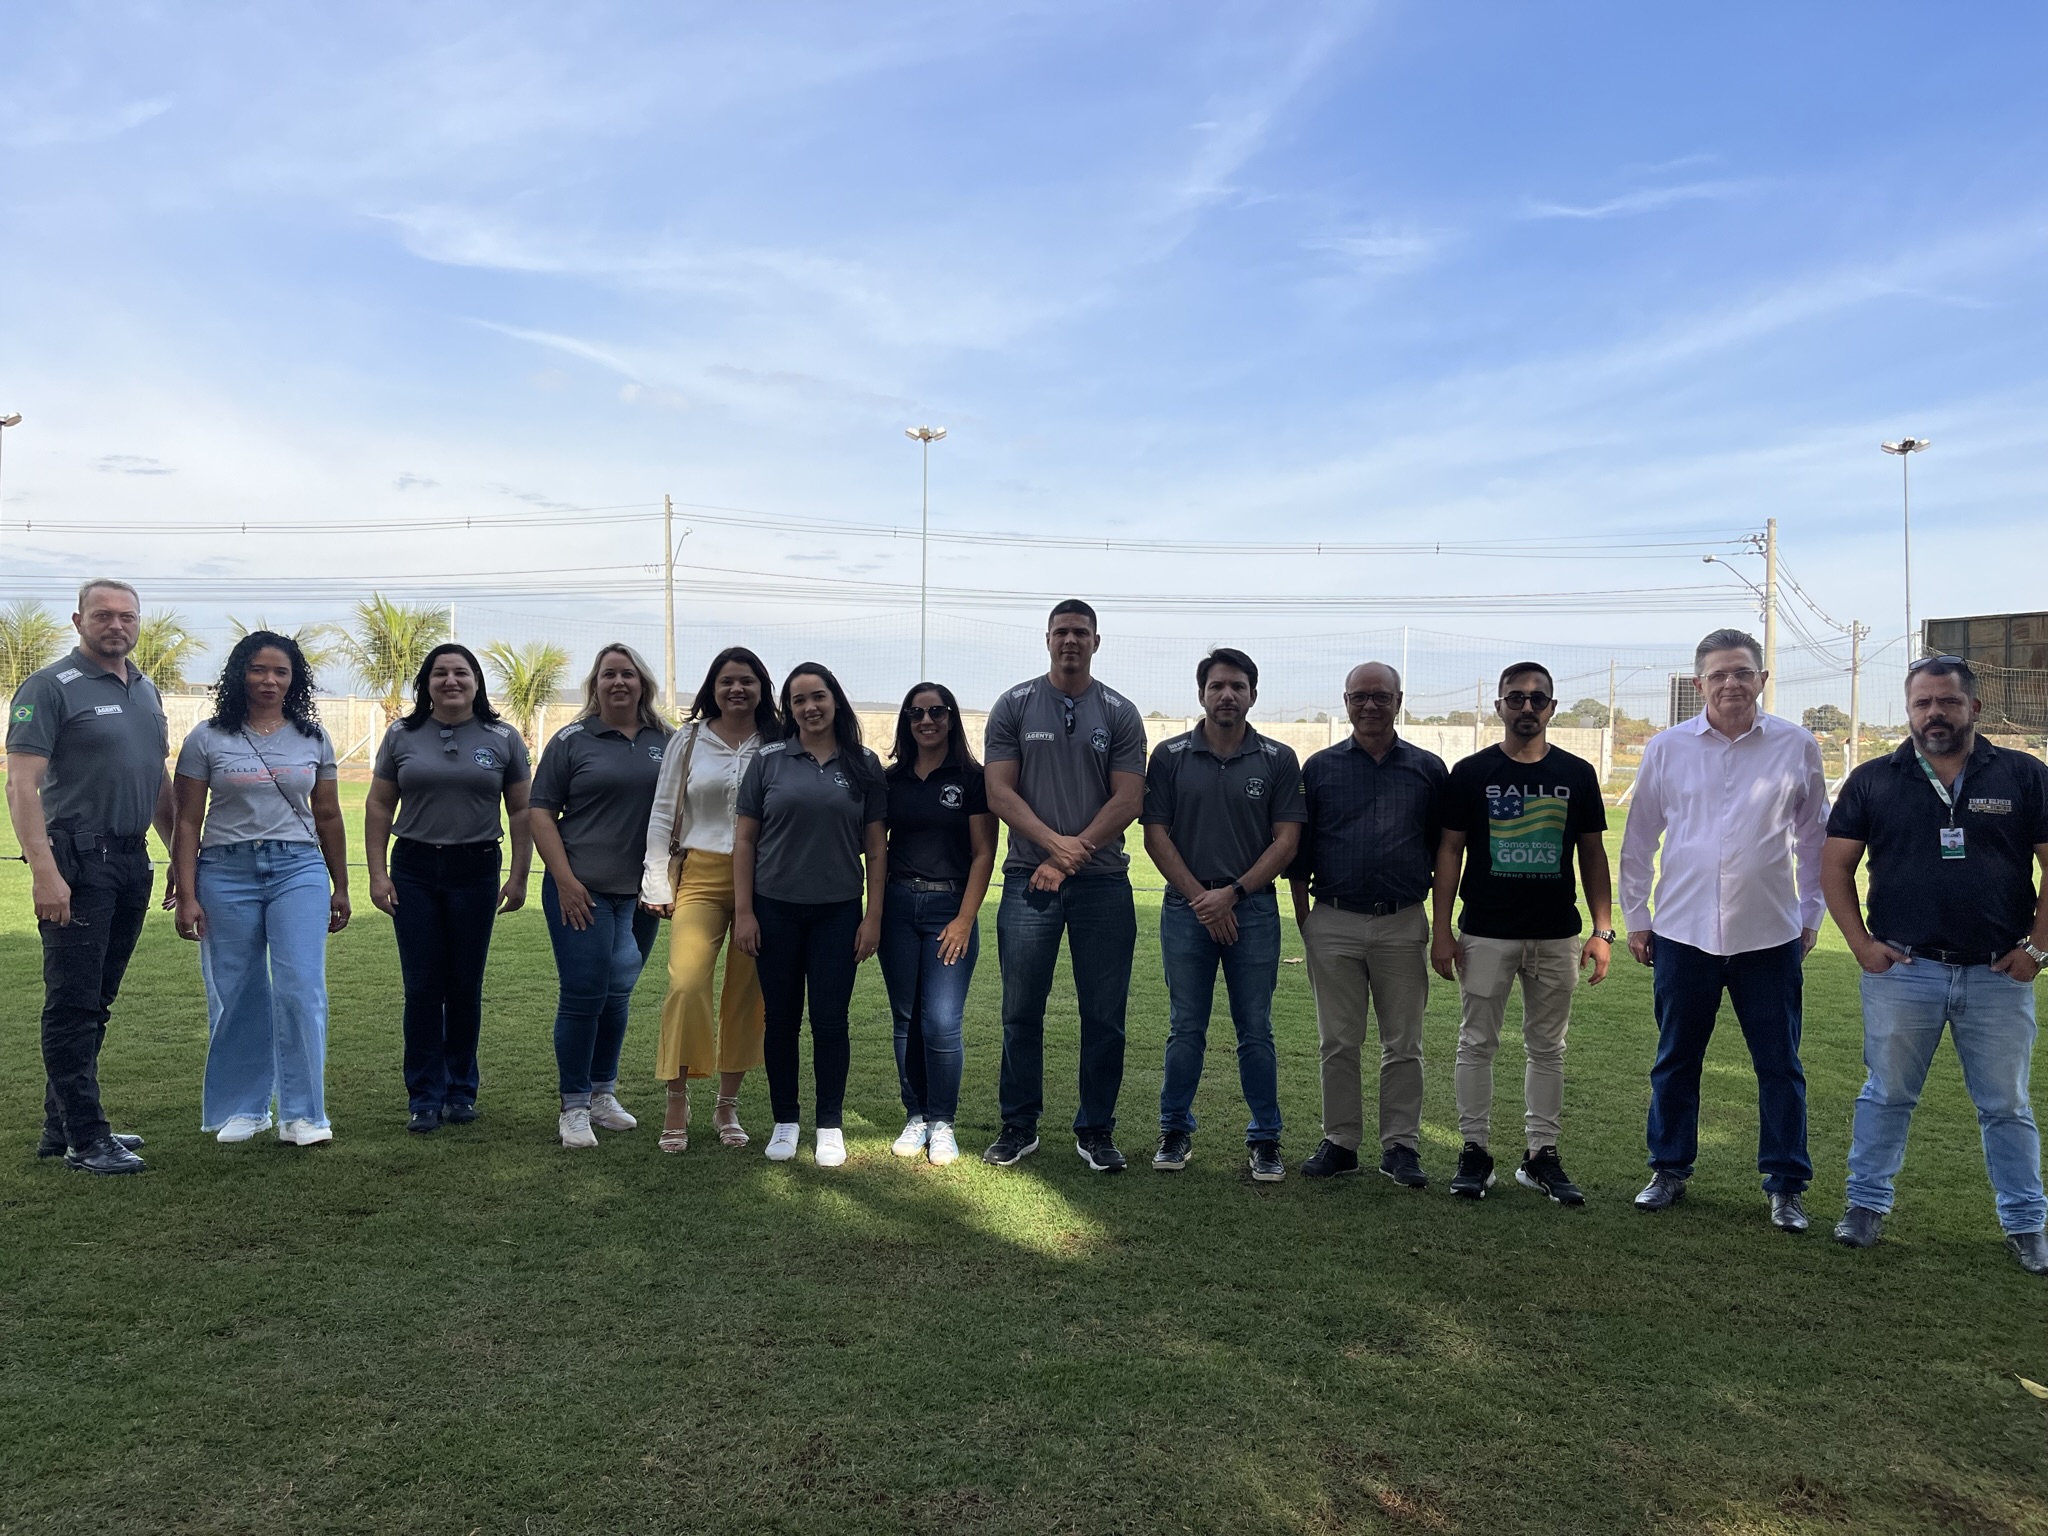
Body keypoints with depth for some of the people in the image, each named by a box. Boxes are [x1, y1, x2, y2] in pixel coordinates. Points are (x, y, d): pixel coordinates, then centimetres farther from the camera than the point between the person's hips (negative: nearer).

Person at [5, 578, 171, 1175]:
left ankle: (62, 1126, 23)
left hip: (131, 861, 7)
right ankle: (85, 1139, 4)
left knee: (95, 1003, 13)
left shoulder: (145, 691, 15)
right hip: (76, 862, -7)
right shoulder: (51, 687, -7)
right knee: (73, 1003, -1)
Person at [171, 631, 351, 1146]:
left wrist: (340, 887, 16)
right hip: (226, 872, 0)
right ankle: (243, 1109, 21)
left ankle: (302, 1115, -1)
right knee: (236, 997, 4)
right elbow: (187, 823, 2)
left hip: (298, 870, 1)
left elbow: (328, 817, 15)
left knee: (301, 989, -8)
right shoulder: (207, 738, 3)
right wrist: (187, 896, -3)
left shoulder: (313, 738, 9)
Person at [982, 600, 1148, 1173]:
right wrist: (1055, 843, -14)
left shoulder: (1120, 713, 6)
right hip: (1028, 879, 0)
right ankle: (1019, 1127, 18)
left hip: (1103, 882, 0)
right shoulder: (1014, 706, 7)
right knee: (1021, 1012, 5)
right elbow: (999, 792, 0)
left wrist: (1072, 854, -10)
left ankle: (1095, 1131, 16)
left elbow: (1128, 799, -1)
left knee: (1104, 1015, 4)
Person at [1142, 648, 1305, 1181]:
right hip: (1186, 907, 0)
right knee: (1186, 1029, 7)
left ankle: (1265, 1138, 16)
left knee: (1255, 1031, 5)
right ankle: (1176, 1132, 19)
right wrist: (1201, 899, -7)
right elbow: (1155, 835, 0)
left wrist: (1232, 893, -9)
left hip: (1254, 908, 0)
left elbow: (1286, 841, 0)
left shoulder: (1279, 759, 3)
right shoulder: (1170, 756, 3)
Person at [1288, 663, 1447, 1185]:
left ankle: (1401, 1146, 15)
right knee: (1338, 1043, 6)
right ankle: (1340, 1141, 17)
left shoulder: (1428, 769, 7)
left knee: (1403, 1044, 5)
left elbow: (1444, 852, 10)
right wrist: (1304, 922, 3)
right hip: (1333, 923, 0)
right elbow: (1299, 852, 8)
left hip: (1403, 926, 0)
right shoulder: (1320, 767, 6)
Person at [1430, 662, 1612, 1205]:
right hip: (1485, 932, -2)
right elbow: (1449, 851, 1)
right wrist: (1442, 931, -4)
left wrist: (1603, 930, 1)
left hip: (1556, 935, 2)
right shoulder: (1472, 772, 0)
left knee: (1547, 1048, 9)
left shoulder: (1577, 774, 5)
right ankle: (1475, 1151, 14)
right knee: (1477, 1042, 4)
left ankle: (1541, 1155, 18)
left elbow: (1593, 854, 8)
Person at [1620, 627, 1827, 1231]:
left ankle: (1786, 1186, 20)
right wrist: (1635, 916, 8)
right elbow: (1639, 838, 9)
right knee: (1675, 1061, 11)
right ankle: (1669, 1171, 26)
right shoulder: (1666, 748, 1)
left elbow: (1815, 837, 10)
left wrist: (1811, 913, 9)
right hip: (1683, 931, 1)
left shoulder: (1797, 746, 1)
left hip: (1771, 933, 0)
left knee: (1779, 1065, 6)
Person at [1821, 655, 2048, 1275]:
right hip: (1901, 970, 0)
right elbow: (1835, 865, 4)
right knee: (1886, 1096, 10)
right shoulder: (1874, 780, 2)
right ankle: (1867, 1203, 22)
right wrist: (1861, 942, -4)